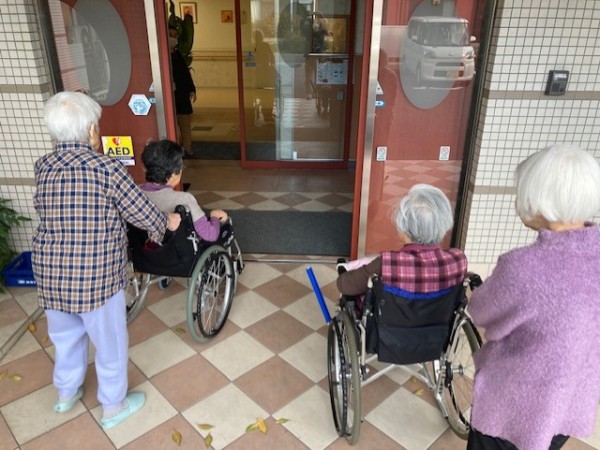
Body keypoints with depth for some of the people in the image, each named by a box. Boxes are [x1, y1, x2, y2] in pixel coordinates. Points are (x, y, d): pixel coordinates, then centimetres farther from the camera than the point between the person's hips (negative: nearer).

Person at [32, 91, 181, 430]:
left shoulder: (43, 167, 1)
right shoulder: (107, 168, -16)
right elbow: (142, 213, -11)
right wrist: (168, 222, 10)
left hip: (50, 271, 6)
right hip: (95, 274, -6)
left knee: (65, 334, 27)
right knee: (110, 341, 15)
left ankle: (67, 394, 49)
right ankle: (114, 407, 33)